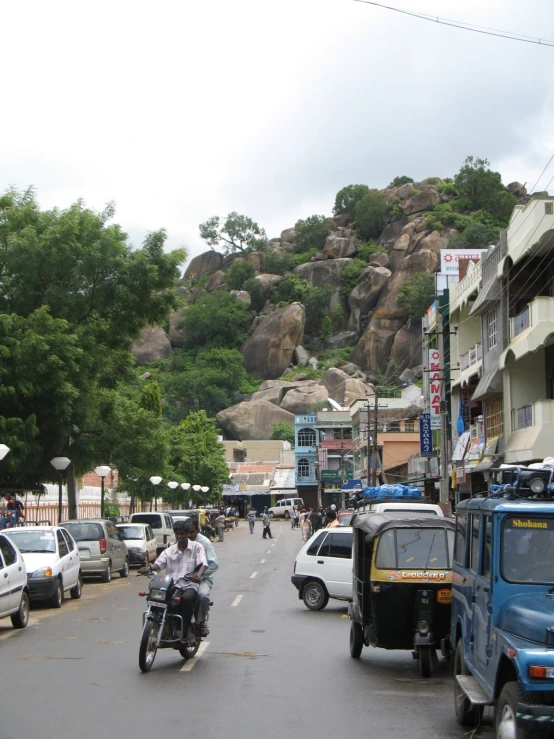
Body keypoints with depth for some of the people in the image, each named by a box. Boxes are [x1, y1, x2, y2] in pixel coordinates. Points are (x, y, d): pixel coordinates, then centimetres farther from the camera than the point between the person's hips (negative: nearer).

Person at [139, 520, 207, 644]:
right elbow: (158, 564, 2)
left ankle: (185, 633, -25)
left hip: (189, 586, -3)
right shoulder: (169, 551, 17)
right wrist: (149, 568, -22)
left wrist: (198, 575, -32)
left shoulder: (197, 547, 7)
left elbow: (203, 564, -9)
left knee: (186, 599, -37)